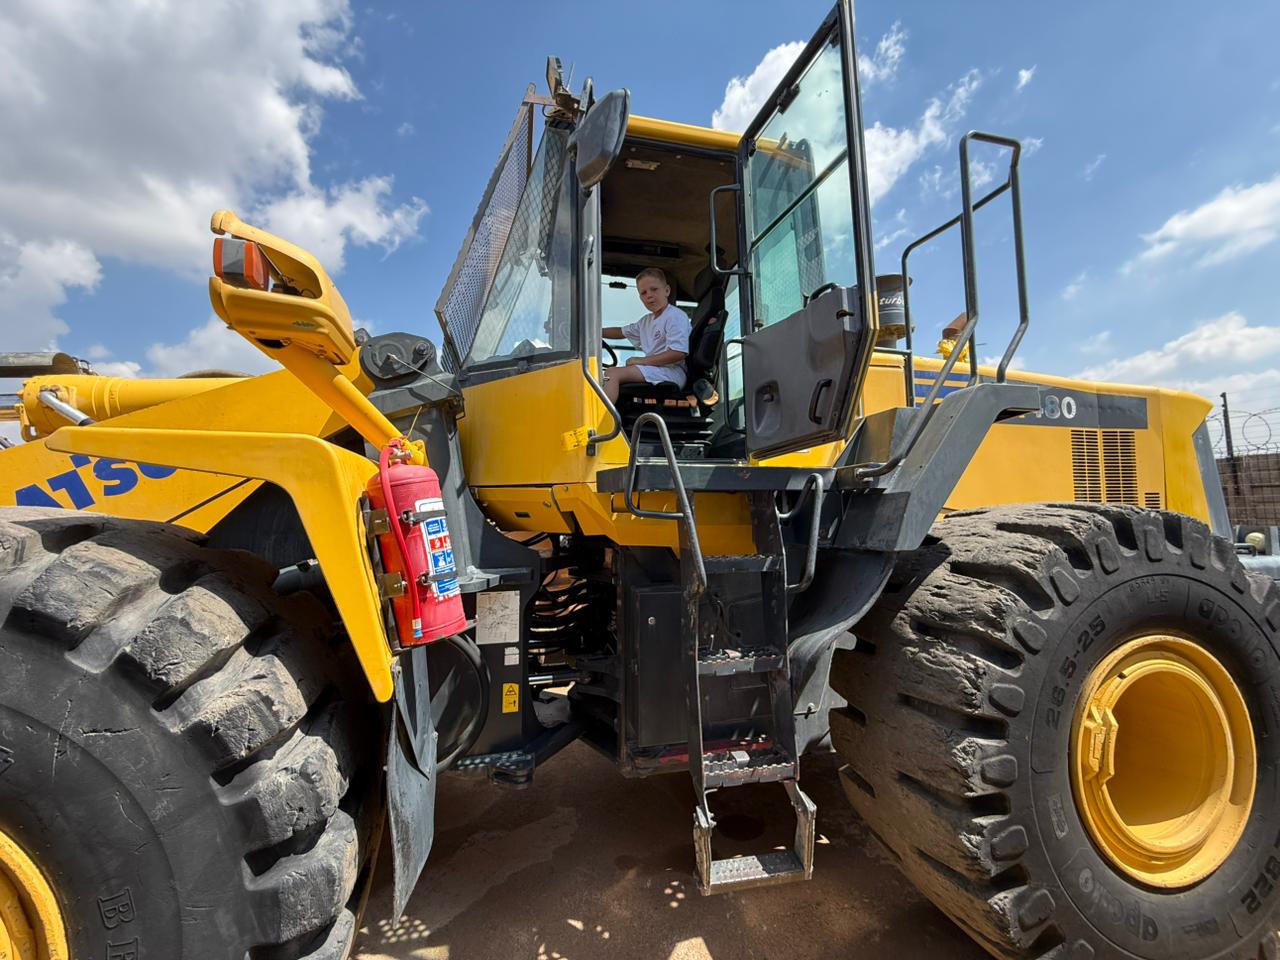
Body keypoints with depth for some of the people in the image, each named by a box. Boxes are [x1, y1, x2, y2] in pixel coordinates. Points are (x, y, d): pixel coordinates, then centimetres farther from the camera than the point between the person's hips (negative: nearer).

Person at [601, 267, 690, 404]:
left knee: (612, 373, -22)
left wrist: (641, 360, -14)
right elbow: (622, 331, 37)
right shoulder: (646, 321, 21)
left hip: (671, 372, -9)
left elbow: (679, 353, -19)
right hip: (653, 370, 9)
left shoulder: (676, 316, -7)